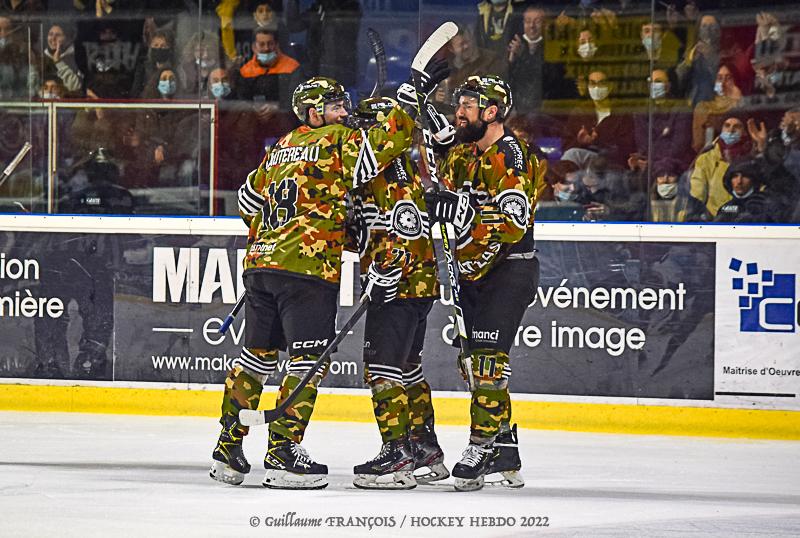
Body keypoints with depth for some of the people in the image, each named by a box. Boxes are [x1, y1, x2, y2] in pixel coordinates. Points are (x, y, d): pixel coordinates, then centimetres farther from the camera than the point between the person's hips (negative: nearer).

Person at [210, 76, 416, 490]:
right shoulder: (336, 141, -3)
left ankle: (228, 447, 16)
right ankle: (282, 454, -7)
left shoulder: (281, 148, 20)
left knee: (257, 355, 14)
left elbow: (249, 199, 27)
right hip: (307, 269, -8)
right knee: (309, 361, -3)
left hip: (260, 264, 8)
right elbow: (389, 139, -14)